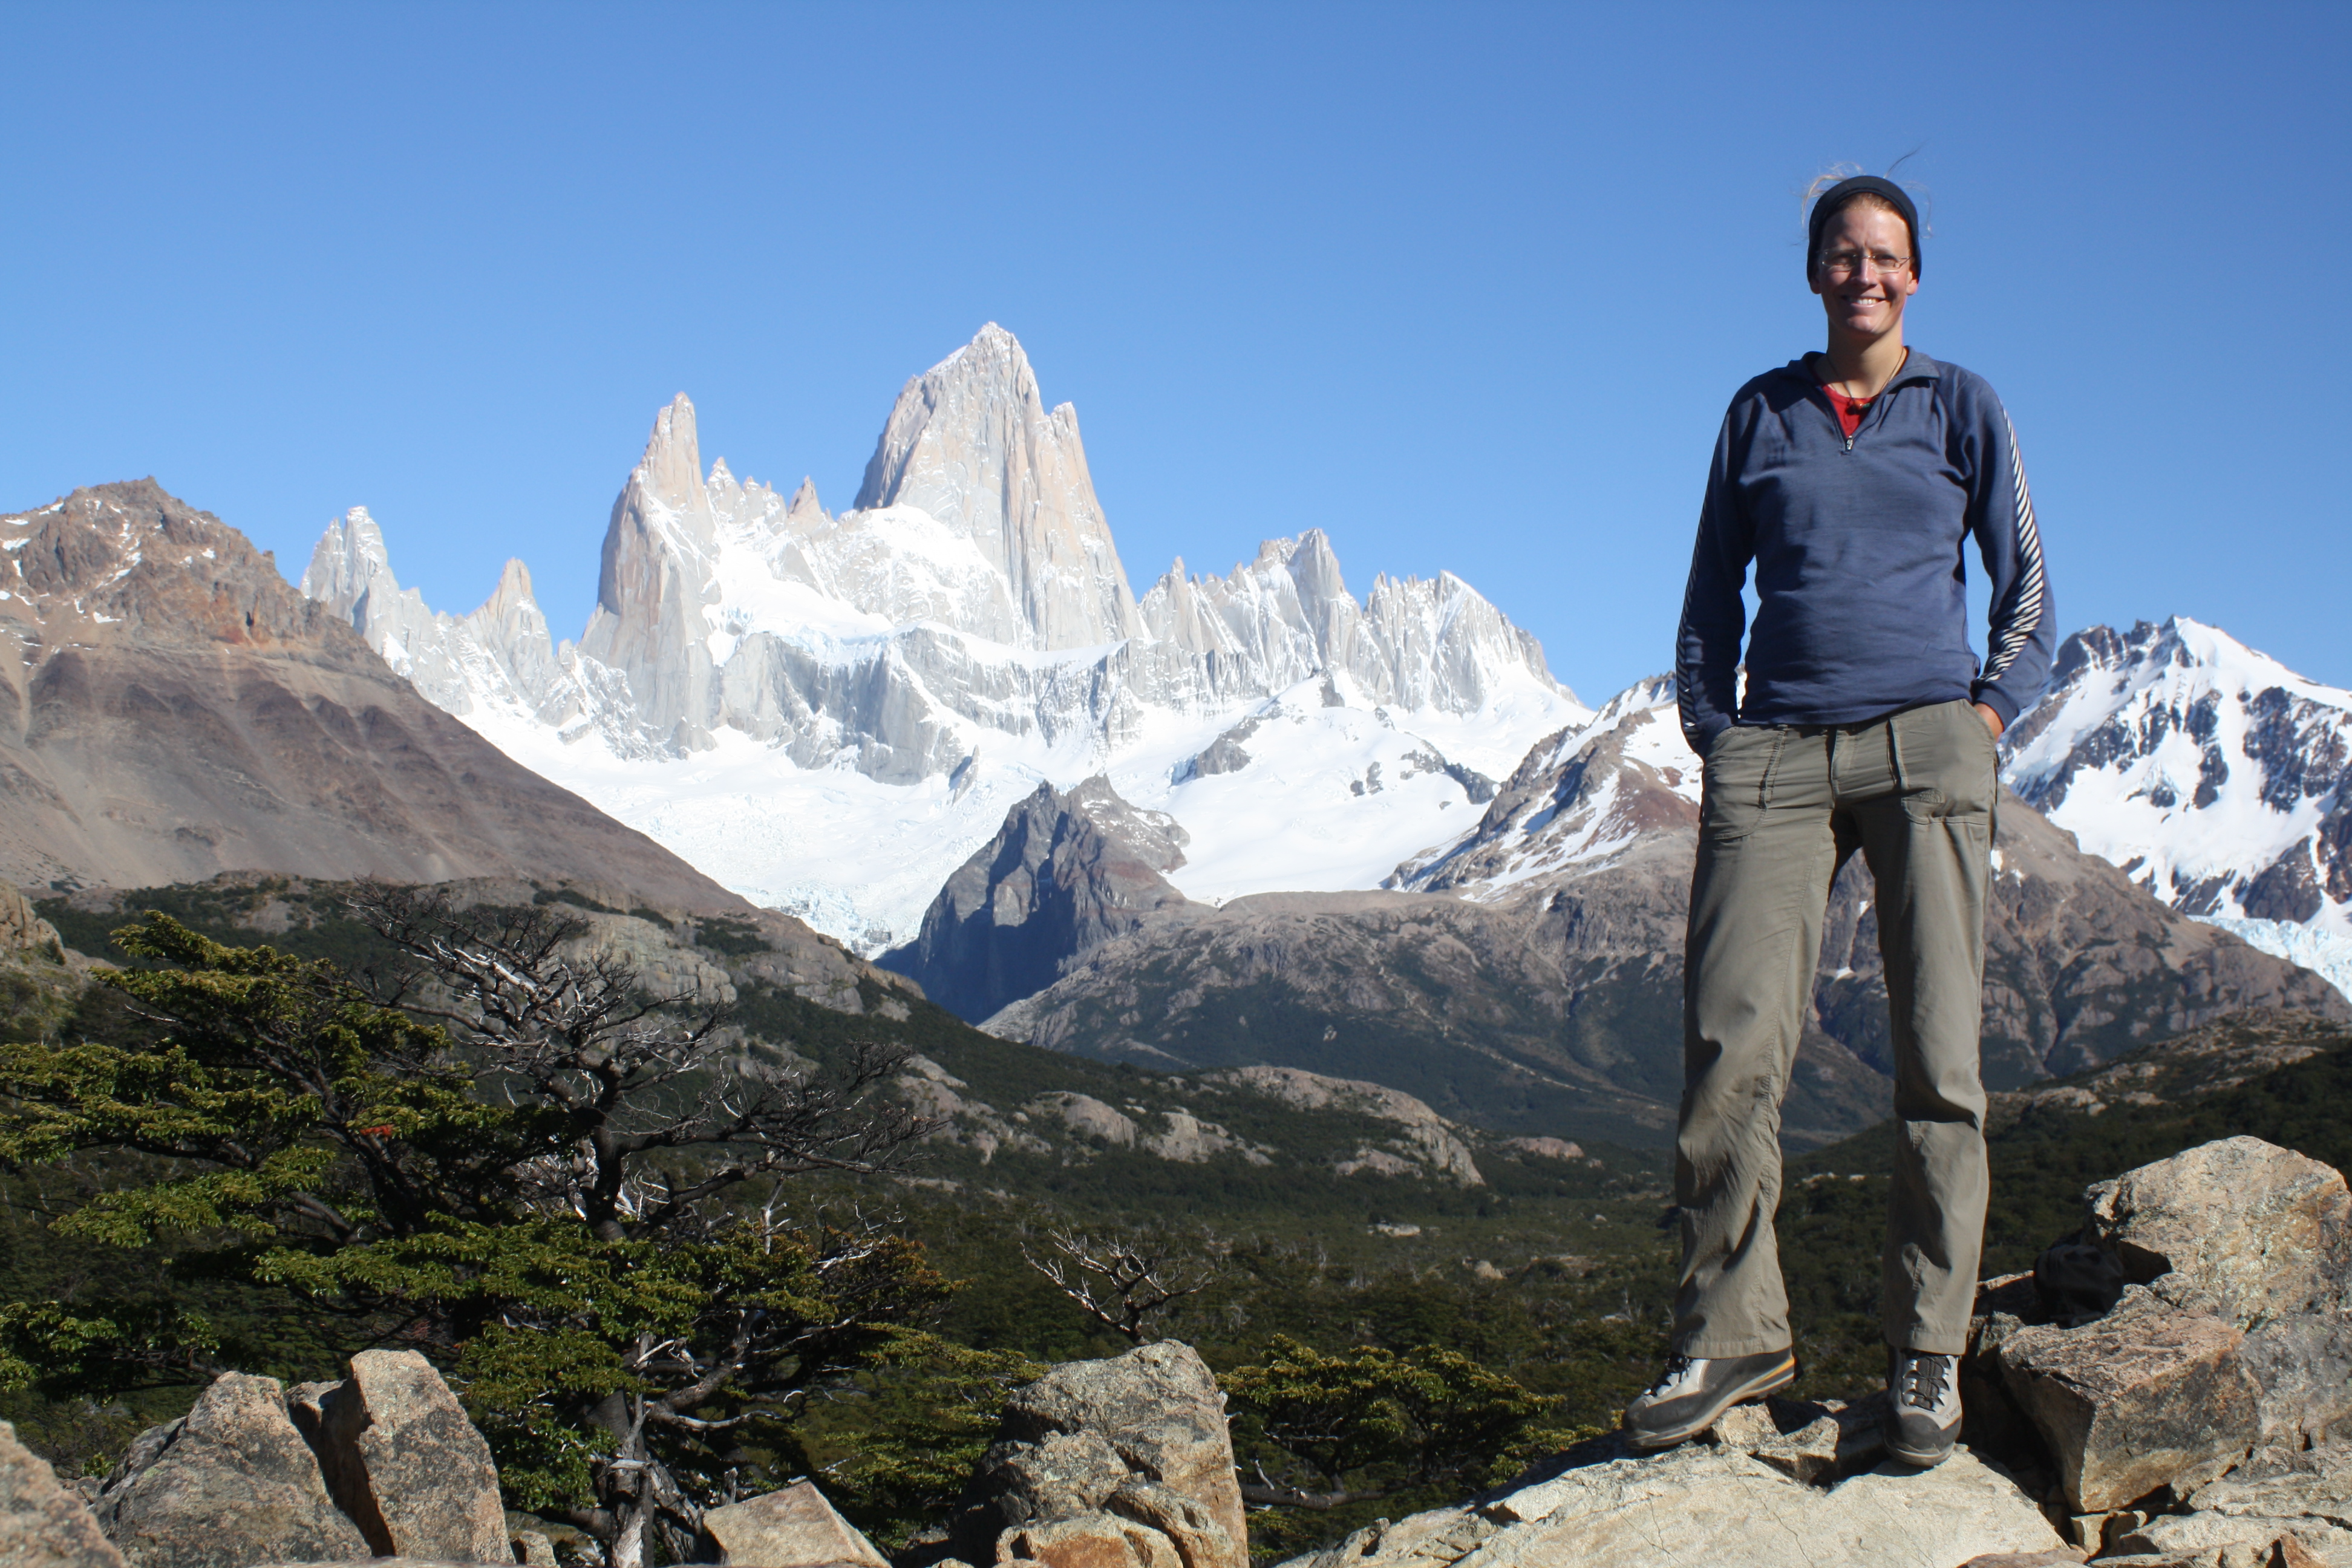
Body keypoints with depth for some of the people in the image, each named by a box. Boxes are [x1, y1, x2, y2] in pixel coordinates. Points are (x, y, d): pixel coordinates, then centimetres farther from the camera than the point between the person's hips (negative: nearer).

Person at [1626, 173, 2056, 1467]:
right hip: (1773, 747, 1)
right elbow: (1711, 595, 19)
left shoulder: (1961, 407, 11)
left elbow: (2027, 590, 13)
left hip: (1925, 744, -1)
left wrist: (1987, 718, 0)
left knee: (1937, 1055, -6)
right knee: (1731, 1044, -11)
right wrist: (1712, 739, 7)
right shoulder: (1760, 413, 15)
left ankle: (1929, 1350, 4)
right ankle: (1733, 1334, -1)